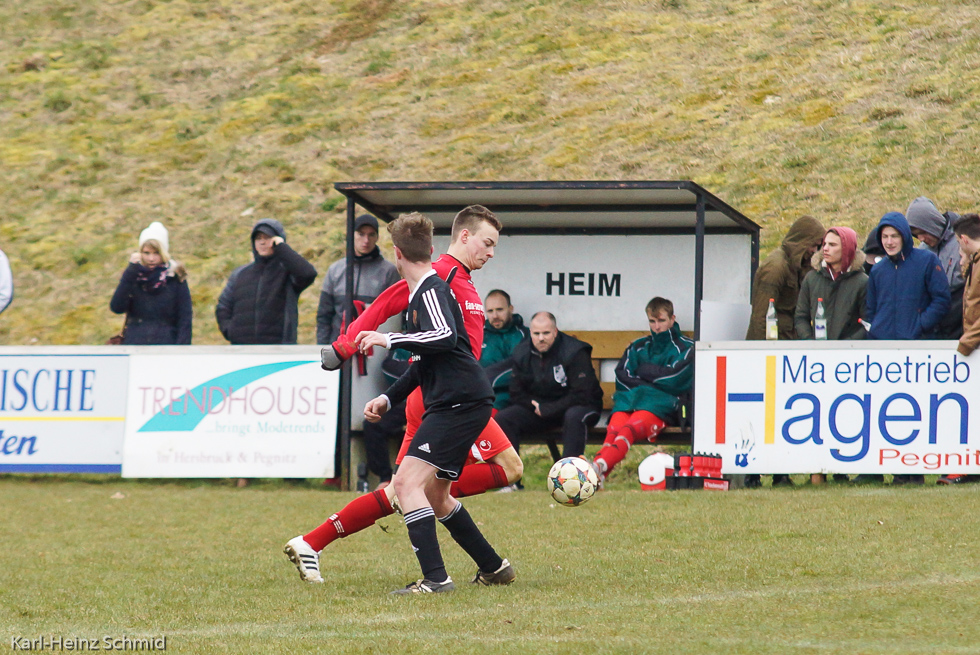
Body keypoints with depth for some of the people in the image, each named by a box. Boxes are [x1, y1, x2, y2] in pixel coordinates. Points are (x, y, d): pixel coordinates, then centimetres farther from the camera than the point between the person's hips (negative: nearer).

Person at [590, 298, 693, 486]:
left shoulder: (685, 347, 14)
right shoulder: (638, 347, 26)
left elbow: (674, 379, -2)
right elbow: (622, 375, 11)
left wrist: (645, 372, 9)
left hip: (660, 404, -4)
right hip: (629, 400, 4)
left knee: (629, 430, -36)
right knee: (613, 430, -31)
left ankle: (599, 467, -61)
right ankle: (595, 477, -54)